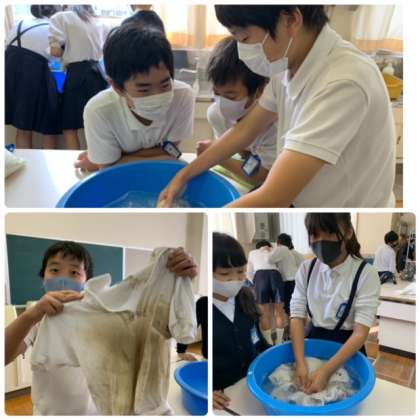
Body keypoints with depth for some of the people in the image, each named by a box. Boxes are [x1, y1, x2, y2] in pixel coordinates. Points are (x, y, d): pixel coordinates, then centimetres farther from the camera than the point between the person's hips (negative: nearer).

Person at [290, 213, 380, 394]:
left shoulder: (366, 274, -16)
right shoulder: (306, 268, -5)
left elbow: (361, 332, -20)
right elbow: (297, 317, -8)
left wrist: (326, 371, -29)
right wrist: (301, 363, -22)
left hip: (348, 349, -2)